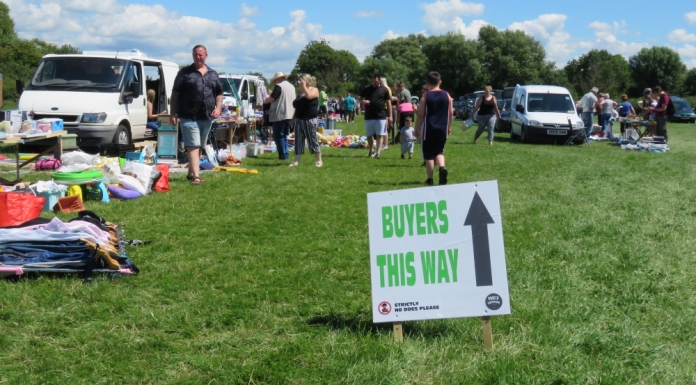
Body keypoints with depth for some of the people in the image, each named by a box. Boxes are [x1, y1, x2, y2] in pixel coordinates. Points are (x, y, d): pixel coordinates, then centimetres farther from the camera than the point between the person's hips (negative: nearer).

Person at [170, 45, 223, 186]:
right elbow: (175, 93, 1)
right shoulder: (185, 72, 2)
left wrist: (218, 107, 0)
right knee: (193, 146, -11)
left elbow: (219, 93, 19)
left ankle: (191, 173, 26)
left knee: (199, 147, 13)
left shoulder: (213, 74, 14)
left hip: (207, 117, 5)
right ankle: (196, 176, -17)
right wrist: (173, 113, -6)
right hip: (189, 117, -5)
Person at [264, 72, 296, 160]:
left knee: (278, 136, -3)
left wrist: (265, 101, 5)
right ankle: (285, 154, 15)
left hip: (280, 115, -8)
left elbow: (271, 99, -15)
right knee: (284, 135, 17)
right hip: (289, 115, 8)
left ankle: (282, 155, -5)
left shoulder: (279, 86, -12)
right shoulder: (291, 86, 14)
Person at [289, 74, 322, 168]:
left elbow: (309, 96, -26)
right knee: (298, 141, 5)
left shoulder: (314, 90, -3)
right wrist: (294, 118, 14)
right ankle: (296, 161, 7)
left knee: (312, 140, -3)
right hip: (299, 120, 7)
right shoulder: (300, 92, 15)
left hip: (310, 120, -7)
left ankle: (319, 160, 6)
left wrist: (304, 86, -16)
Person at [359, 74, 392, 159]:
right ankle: (371, 150, 29)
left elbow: (388, 102, 5)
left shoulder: (384, 90, 1)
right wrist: (363, 101, -15)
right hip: (369, 116, 2)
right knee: (369, 135, 9)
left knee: (380, 135, -5)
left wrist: (390, 115, 1)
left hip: (381, 116, -2)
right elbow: (360, 99, 10)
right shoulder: (366, 89, 4)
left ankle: (378, 152, -6)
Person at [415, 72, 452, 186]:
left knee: (429, 154, 6)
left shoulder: (425, 96, -6)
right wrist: (449, 127, 20)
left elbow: (420, 115, -6)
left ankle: (430, 179, 9)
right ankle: (442, 167, -11)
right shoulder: (446, 95, 3)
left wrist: (416, 129, 3)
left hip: (429, 129, -3)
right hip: (442, 129, 3)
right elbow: (450, 113, 8)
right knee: (439, 151, 18)